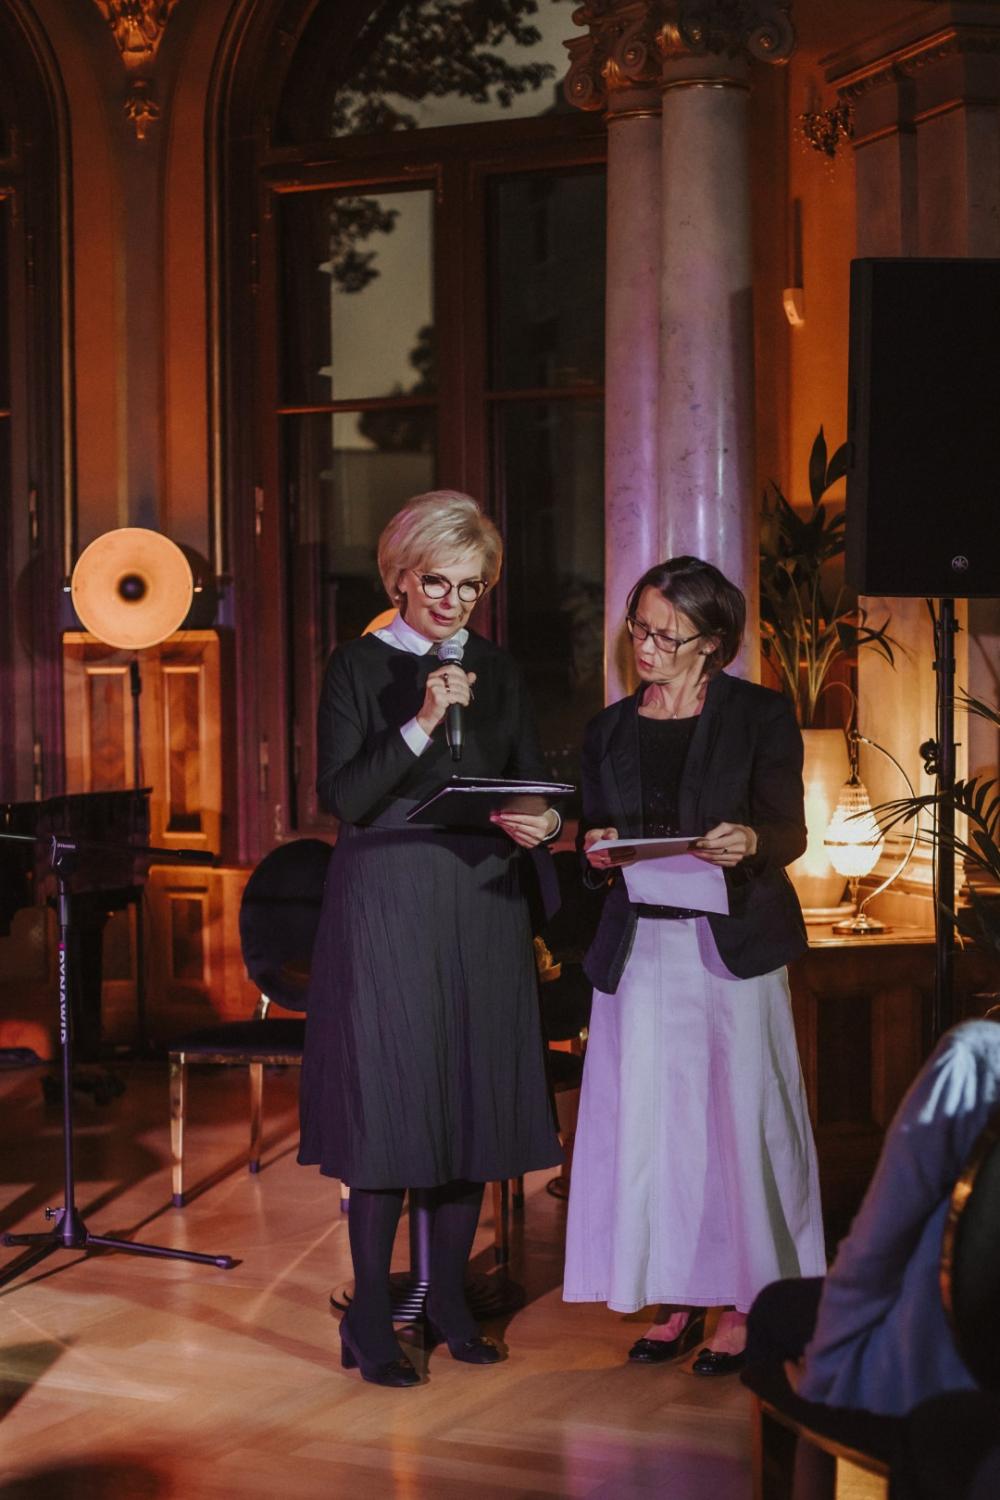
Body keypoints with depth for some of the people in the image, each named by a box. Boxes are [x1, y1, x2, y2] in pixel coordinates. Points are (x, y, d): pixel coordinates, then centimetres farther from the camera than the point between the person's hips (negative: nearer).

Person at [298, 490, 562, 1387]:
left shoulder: (496, 669, 11)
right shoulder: (359, 667, -2)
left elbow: (536, 782, 13)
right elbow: (342, 797, -11)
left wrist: (540, 825, -10)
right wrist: (422, 724, -21)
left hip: (483, 905, 5)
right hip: (388, 903, -4)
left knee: (476, 1098, 7)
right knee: (388, 1100, -5)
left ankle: (450, 1298, 19)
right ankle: (371, 1321, 4)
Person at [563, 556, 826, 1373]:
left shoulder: (760, 715, 1)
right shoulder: (609, 731, 12)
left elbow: (789, 831, -3)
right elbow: (597, 846, 14)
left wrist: (750, 842, -25)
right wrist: (598, 854, -9)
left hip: (732, 945, -4)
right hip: (640, 949, 4)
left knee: (736, 1118, -2)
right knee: (649, 1121, 3)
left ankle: (746, 1304, 7)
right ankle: (679, 1299, 13)